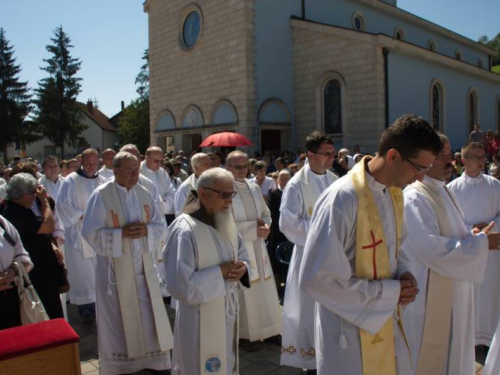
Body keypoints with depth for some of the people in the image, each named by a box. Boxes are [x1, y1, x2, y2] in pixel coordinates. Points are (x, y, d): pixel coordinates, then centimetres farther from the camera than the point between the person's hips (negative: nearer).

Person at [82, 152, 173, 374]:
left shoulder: (144, 194, 4)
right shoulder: (101, 195, -12)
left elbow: (161, 226, 6)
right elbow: (90, 232, -14)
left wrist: (146, 230, -15)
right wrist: (121, 233, -23)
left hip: (143, 264, 5)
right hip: (115, 266, -4)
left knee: (149, 314, 11)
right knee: (119, 316, 8)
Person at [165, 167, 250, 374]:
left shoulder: (227, 223, 2)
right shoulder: (185, 231, -24)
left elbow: (243, 256, 12)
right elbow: (180, 284, -27)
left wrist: (242, 268, -11)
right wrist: (220, 273, -23)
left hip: (228, 313, 8)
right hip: (201, 320, -7)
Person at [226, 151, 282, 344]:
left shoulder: (254, 188, 8)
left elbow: (266, 214, 16)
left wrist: (264, 225, -7)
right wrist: (253, 228, -19)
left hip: (257, 248, 6)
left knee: (263, 292, 12)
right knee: (243, 294, 2)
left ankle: (265, 330, 26)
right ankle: (243, 335, 17)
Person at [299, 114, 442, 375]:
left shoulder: (394, 193, 1)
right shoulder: (342, 199, -26)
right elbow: (316, 278, -25)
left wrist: (404, 278, -5)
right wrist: (390, 291, -19)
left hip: (386, 325, 7)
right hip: (351, 336, -7)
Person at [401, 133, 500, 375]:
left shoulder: (443, 192, 9)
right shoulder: (414, 199, -21)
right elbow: (431, 249, -27)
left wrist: (477, 237, 0)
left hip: (450, 291, 9)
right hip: (429, 295, -9)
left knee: (451, 349, 20)